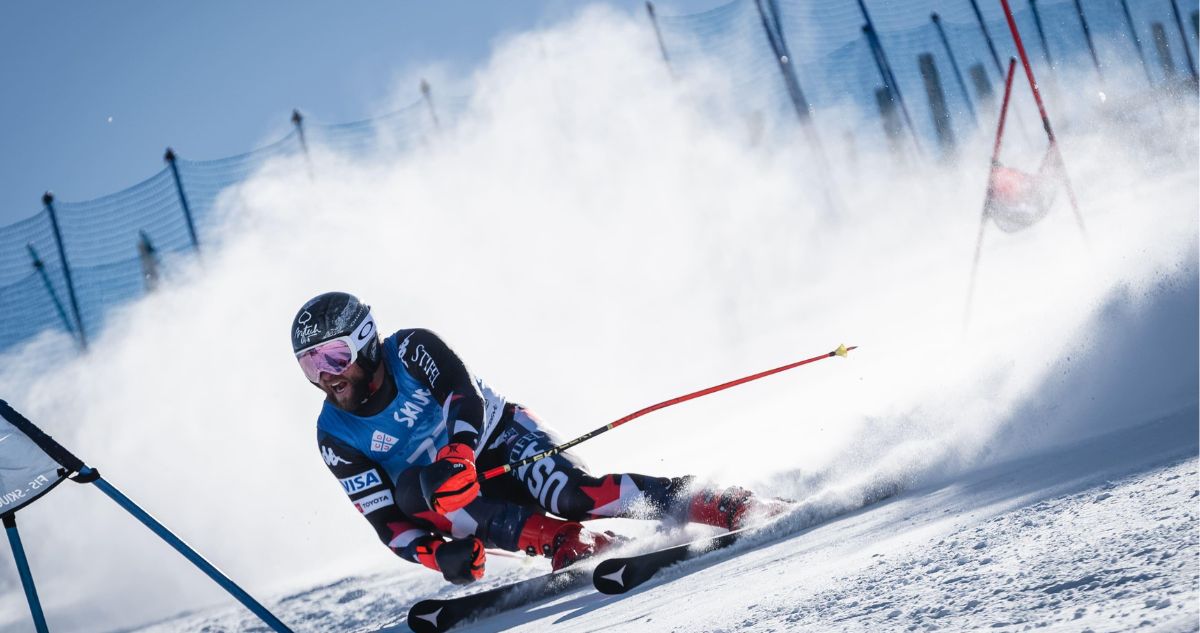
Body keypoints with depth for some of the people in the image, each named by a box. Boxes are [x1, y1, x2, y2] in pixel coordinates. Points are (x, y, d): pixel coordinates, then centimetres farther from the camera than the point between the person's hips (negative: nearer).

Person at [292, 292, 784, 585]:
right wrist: (439, 555, -28)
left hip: (503, 438, -2)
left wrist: (457, 455, -49)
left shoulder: (410, 350, -13)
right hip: (452, 491, 2)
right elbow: (387, 519, -9)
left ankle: (726, 507, -27)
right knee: (419, 496, -33)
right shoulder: (336, 438, -7)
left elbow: (465, 394, -29)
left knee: (569, 495, -31)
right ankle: (568, 544, -39)